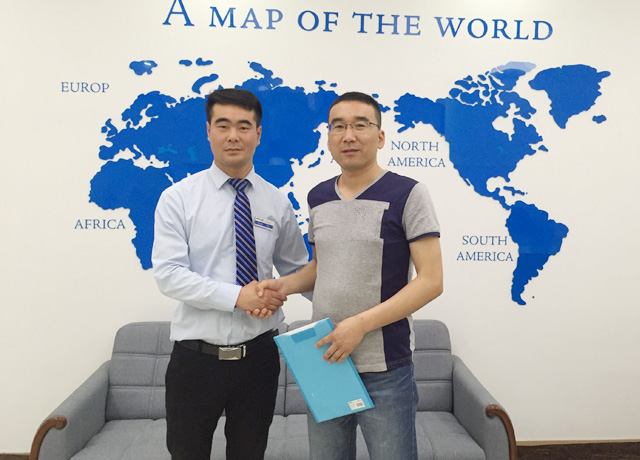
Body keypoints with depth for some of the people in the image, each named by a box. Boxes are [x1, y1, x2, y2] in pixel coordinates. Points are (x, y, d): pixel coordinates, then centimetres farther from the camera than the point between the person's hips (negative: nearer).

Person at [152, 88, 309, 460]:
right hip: (196, 356, -1)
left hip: (259, 356, 2)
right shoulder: (178, 198, -5)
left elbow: (297, 269, 12)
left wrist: (279, 294, -8)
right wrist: (238, 296, -21)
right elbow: (168, 273, -14)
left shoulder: (277, 203, 1)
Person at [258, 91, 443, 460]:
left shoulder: (408, 194, -9)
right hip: (324, 360, 5)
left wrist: (362, 323, -20)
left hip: (384, 371, -5)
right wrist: (284, 285, -2)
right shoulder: (318, 198, 8)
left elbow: (431, 281, -13)